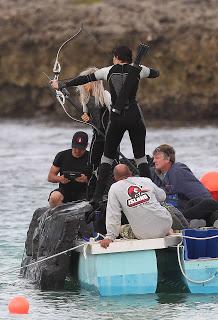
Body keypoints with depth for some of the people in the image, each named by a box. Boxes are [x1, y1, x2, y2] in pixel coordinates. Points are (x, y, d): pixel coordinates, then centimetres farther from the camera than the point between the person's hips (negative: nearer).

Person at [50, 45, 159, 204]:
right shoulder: (137, 70, 3)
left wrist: (61, 85, 24)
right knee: (140, 156, 8)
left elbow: (84, 79, 13)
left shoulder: (109, 71, 5)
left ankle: (98, 197, 0)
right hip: (134, 116, 0)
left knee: (107, 157, 8)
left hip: (116, 118, 0)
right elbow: (156, 73, 21)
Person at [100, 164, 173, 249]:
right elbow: (162, 196, 21)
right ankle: (168, 231, 18)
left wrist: (109, 237, -3)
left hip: (143, 234, -3)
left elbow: (113, 215, -6)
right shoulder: (146, 181, 5)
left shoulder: (115, 188, -2)